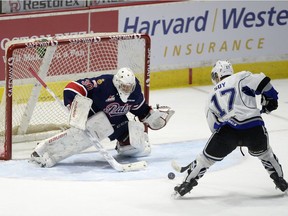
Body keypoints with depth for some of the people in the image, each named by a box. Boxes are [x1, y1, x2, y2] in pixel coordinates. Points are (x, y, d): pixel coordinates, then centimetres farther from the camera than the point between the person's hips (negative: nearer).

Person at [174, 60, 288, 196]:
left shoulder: (212, 96, 23)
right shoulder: (241, 78, 13)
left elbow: (214, 127, 26)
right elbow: (263, 83, 0)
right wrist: (270, 100, 18)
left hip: (228, 129, 0)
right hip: (254, 127, 0)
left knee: (207, 156, 17)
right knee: (264, 152, 29)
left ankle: (187, 183, 20)